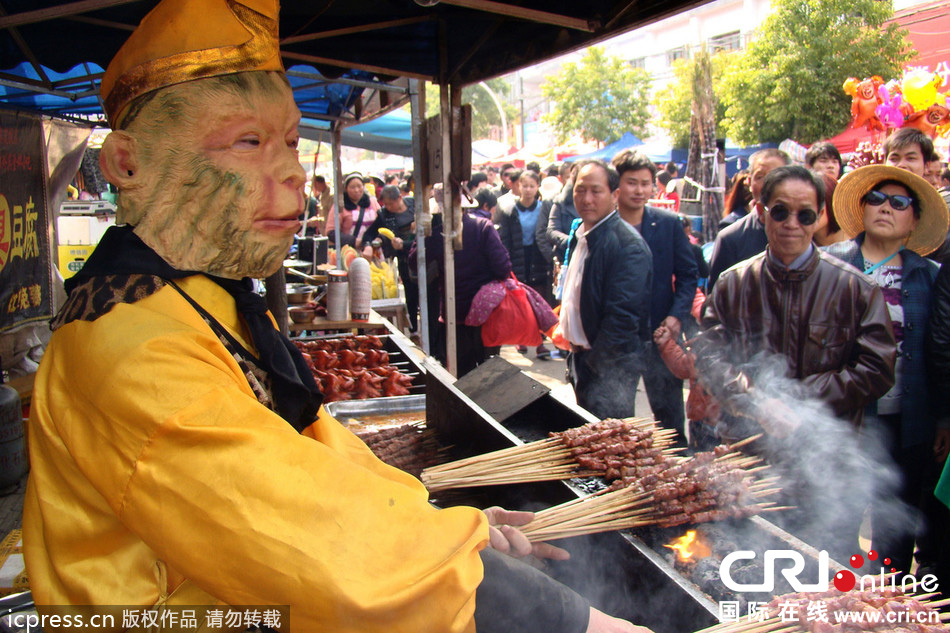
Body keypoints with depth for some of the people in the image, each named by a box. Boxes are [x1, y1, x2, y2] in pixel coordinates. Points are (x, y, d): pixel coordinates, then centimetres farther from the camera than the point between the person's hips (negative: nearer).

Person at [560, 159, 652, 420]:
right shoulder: (580, 235, 9)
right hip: (582, 356, 9)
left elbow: (624, 315, -24)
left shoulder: (628, 245, -20)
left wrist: (595, 362, -19)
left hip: (611, 363, -9)